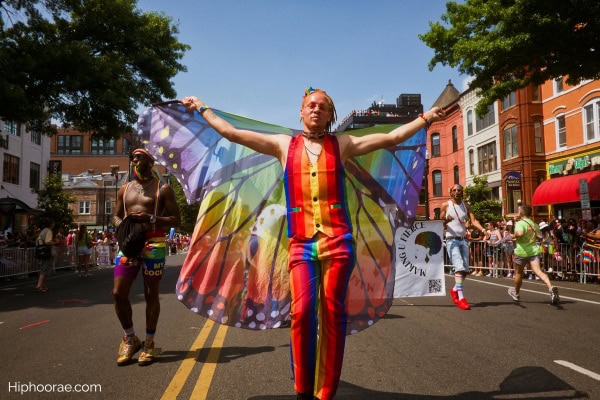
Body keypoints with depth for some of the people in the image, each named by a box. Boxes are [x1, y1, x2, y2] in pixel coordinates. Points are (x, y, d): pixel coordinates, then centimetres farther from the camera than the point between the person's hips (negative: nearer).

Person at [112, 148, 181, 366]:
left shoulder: (162, 189, 2)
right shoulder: (125, 189, 16)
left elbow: (176, 219, -2)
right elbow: (116, 216, 22)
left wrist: (151, 219, -17)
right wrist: (122, 224, -2)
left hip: (154, 244, -4)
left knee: (151, 295, 3)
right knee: (118, 293, -2)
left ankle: (149, 343, 17)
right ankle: (130, 339, 19)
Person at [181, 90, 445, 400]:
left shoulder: (341, 144, 13)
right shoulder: (284, 145, 12)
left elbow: (391, 138, 15)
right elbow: (231, 133, 14)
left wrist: (425, 118, 17)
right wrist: (203, 109, 20)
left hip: (338, 240, 0)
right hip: (301, 243, 0)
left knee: (333, 314, 1)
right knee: (302, 312, -11)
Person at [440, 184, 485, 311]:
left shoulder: (466, 205, 10)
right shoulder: (445, 205, -1)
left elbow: (473, 220, 0)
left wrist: (483, 230, -18)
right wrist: (446, 221, -23)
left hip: (463, 240, 5)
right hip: (452, 240, -5)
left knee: (465, 270, 9)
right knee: (459, 267, -18)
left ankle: (455, 290, 32)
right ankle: (461, 298, -18)